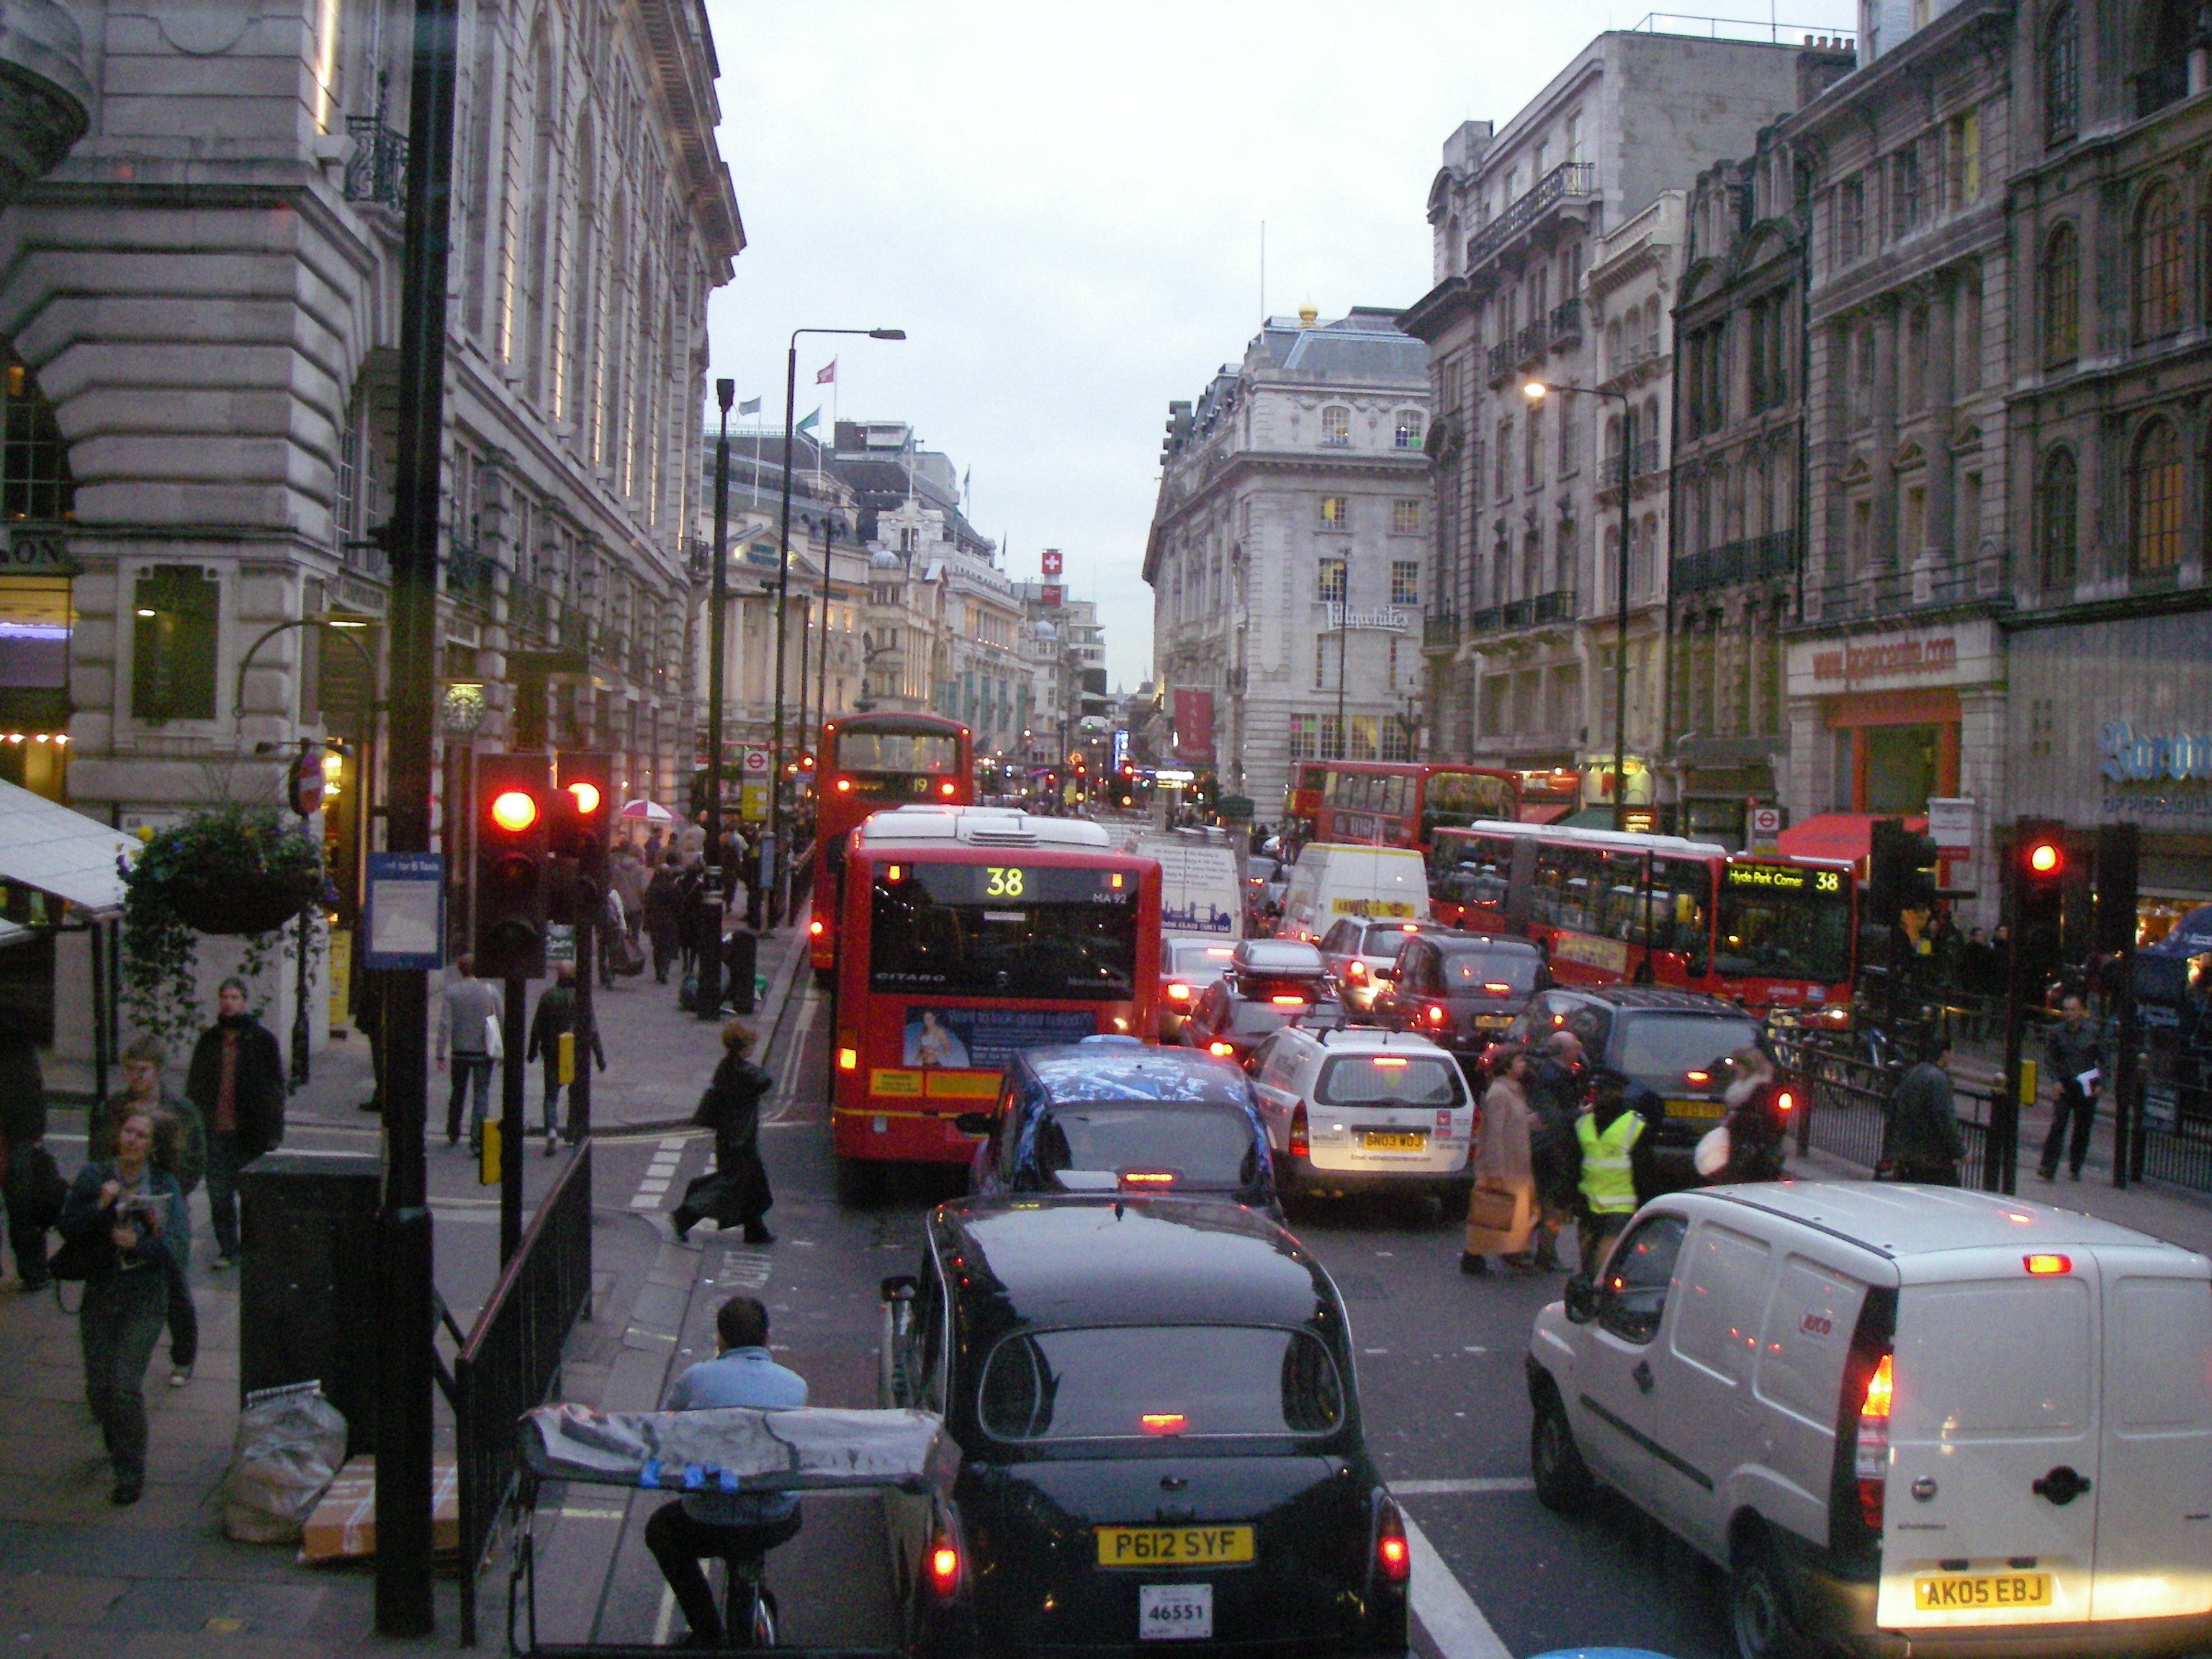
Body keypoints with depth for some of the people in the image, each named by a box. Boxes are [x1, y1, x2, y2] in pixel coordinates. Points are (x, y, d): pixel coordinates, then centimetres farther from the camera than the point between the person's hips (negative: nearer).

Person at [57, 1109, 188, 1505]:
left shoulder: (164, 1183, -1)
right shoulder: (94, 1176, 1)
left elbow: (175, 1242, -8)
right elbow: (69, 1230, -5)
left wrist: (137, 1245, -23)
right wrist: (100, 1205, -19)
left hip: (145, 1297, -2)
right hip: (100, 1293, 2)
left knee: (126, 1384, -12)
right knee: (98, 1387, 7)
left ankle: (131, 1472, 3)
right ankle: (117, 1443, 40)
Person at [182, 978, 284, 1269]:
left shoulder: (261, 1040, -2)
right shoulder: (208, 1041, 9)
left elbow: (276, 1086, -2)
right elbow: (194, 1086, 15)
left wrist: (272, 1131, -7)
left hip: (249, 1134, -3)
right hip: (215, 1132, 3)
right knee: (219, 1195, 5)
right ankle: (227, 1248, 17)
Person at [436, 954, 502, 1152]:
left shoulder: (451, 992, -6)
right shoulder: (491, 991, -4)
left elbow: (444, 1024, -10)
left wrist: (440, 1054, -6)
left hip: (460, 1052, 1)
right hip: (484, 1052, -1)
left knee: (457, 1093, 19)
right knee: (481, 1094, 2)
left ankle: (453, 1135, 32)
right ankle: (477, 1141, -7)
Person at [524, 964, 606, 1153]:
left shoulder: (548, 995, -5)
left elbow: (537, 1026, 1)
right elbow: (592, 1029, -9)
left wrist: (532, 1050, 14)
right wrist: (600, 1056, -4)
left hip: (553, 1054, 0)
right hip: (578, 1054, 0)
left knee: (551, 1095, 5)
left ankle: (552, 1130, -16)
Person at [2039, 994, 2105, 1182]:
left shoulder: (2092, 1032, -3)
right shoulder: (2057, 1031, -2)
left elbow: (2103, 1059, 5)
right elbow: (2049, 1057, 6)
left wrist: (2101, 1083, -3)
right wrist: (2056, 1080, -4)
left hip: (2087, 1088, 0)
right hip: (2065, 1087, 0)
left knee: (2082, 1130, 7)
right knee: (2057, 1126, -11)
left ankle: (2075, 1168, 20)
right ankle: (2048, 1168, -13)